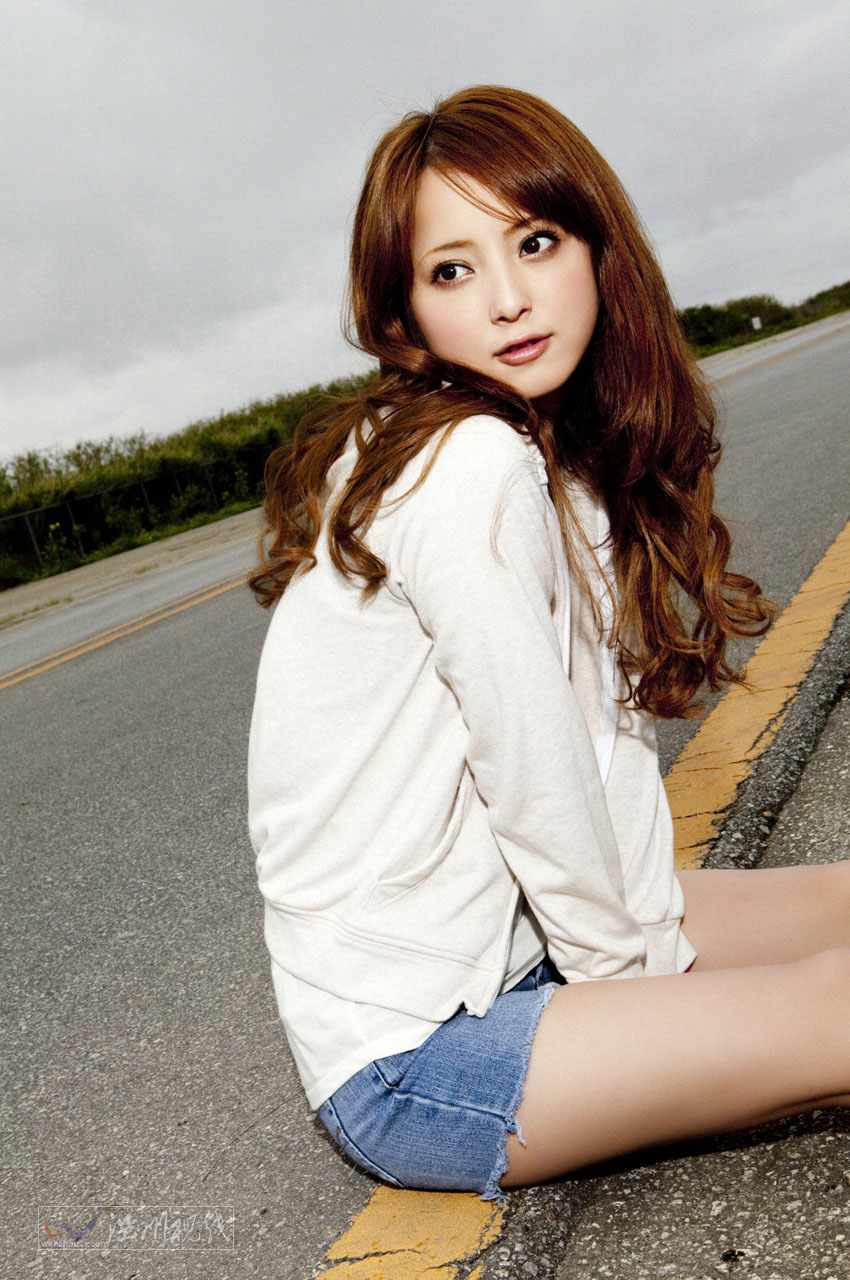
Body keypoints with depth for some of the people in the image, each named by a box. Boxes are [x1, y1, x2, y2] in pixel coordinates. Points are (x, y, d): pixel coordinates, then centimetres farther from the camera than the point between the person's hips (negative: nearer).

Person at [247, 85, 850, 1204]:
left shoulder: (558, 459, 4)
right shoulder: (468, 464, -25)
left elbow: (610, 727, 3)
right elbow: (535, 778, -22)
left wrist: (652, 929, -4)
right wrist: (639, 958, -6)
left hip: (510, 938, 8)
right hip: (410, 1052, -8)